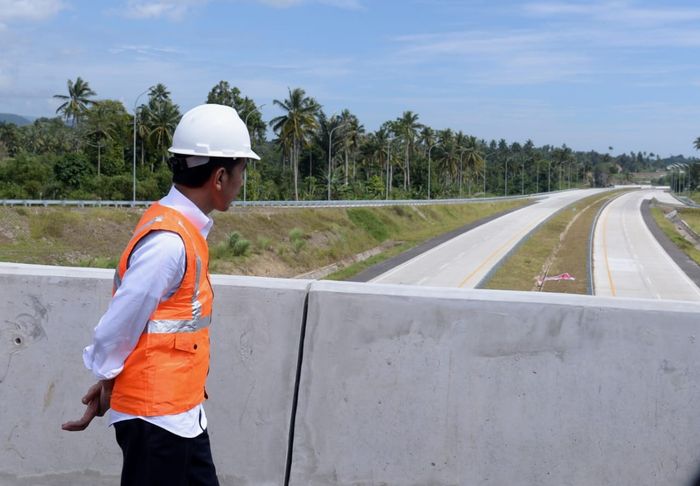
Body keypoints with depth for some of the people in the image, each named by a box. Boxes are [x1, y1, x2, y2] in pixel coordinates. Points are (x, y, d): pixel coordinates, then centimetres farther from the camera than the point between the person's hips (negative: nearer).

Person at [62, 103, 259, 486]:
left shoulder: (181, 229, 7)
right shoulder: (169, 241, -23)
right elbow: (119, 325, -19)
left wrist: (110, 384, 9)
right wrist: (107, 386, -4)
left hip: (181, 411, 9)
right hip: (155, 414, -9)